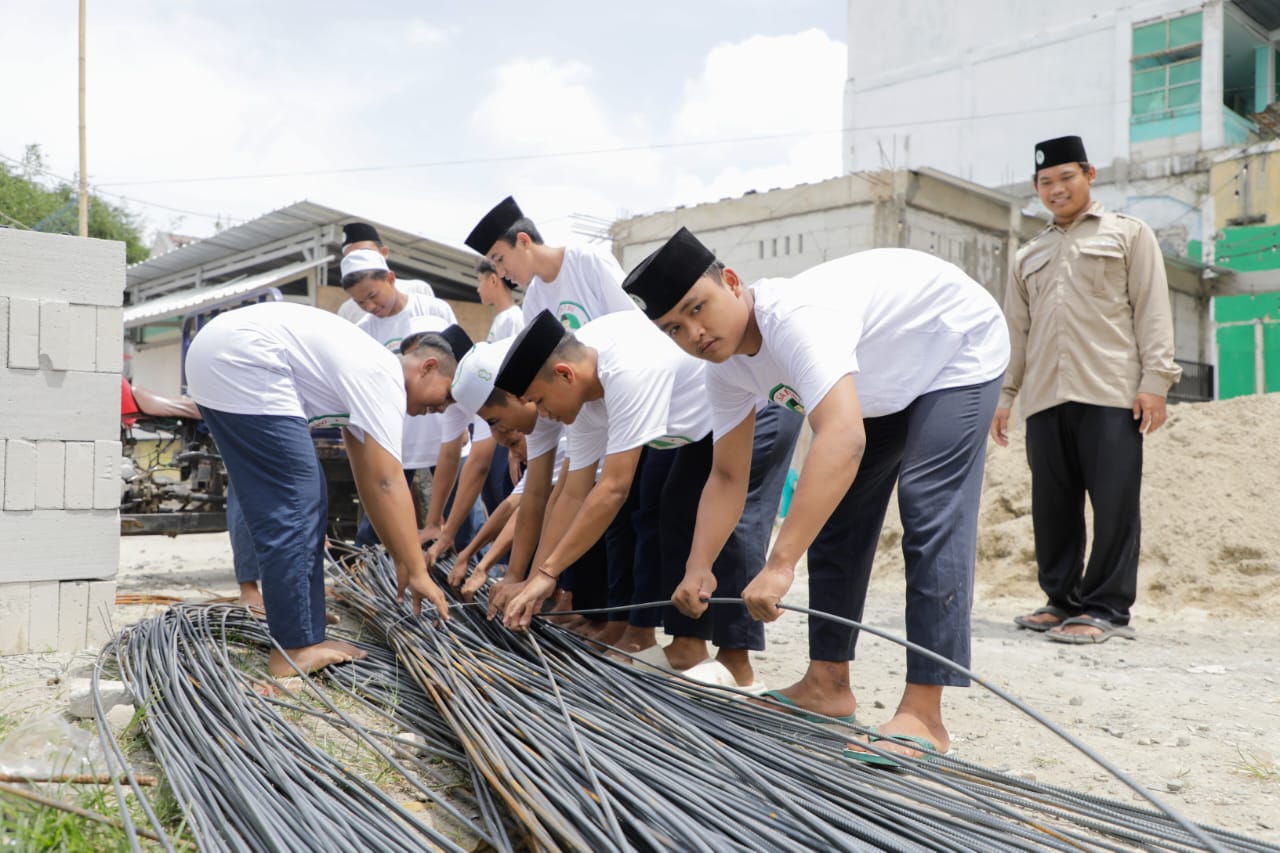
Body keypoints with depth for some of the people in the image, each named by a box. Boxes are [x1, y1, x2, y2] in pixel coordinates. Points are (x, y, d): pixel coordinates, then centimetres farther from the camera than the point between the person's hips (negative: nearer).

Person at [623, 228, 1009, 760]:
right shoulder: (726, 369, -14)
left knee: (928, 507, -21)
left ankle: (923, 716, -17)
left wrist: (779, 565, -58)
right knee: (832, 512, 5)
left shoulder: (795, 316, -41)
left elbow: (843, 438, -54)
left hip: (960, 347, -8)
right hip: (888, 380, 8)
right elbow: (727, 477, -8)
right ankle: (827, 685, 15)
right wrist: (698, 568, -22)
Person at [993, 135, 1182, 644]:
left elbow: (1152, 311, 3)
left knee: (1114, 502, -6)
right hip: (1045, 398, 4)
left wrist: (1154, 379, -8)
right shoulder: (1028, 256, 24)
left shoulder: (1128, 234, 13)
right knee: (1052, 505, 3)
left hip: (1111, 393, -4)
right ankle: (1063, 600, 12)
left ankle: (1107, 609, -1)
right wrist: (1003, 394, 13)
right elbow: (1017, 331, 21)